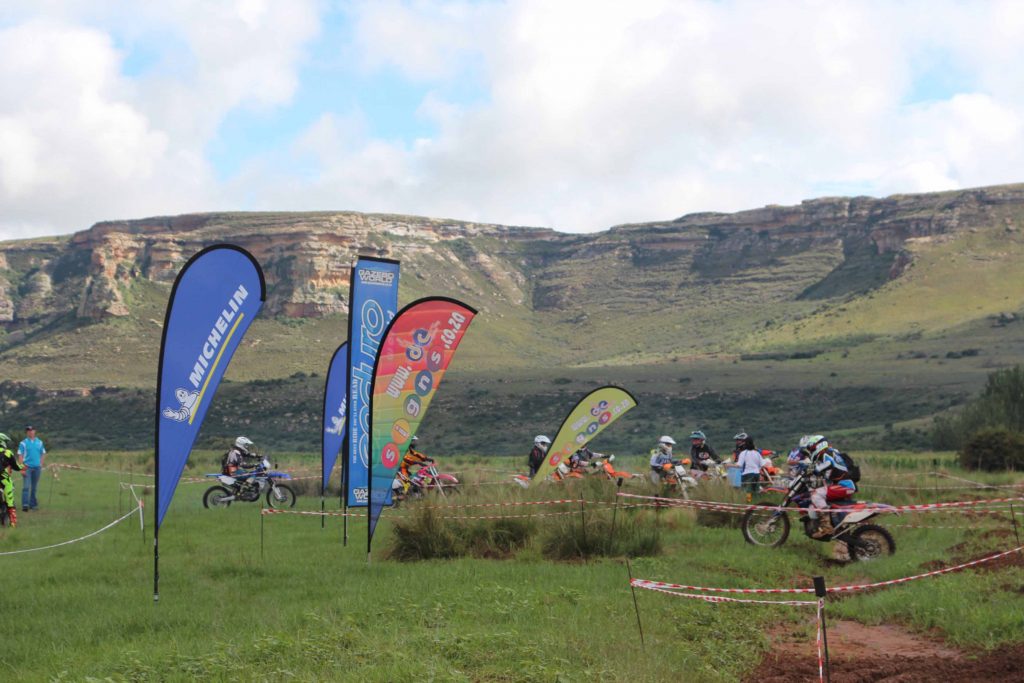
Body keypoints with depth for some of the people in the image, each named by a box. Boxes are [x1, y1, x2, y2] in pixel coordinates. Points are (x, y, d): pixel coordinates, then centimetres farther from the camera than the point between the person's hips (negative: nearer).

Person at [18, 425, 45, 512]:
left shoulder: (39, 442, 10)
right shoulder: (23, 443, 0)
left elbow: (43, 454, 16)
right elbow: (20, 455, -3)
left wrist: (41, 464, 5)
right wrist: (22, 468, -11)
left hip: (37, 467, 4)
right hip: (27, 467, -4)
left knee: (34, 487, 9)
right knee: (26, 486, -12)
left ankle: (32, 504, 18)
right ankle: (25, 505, -15)